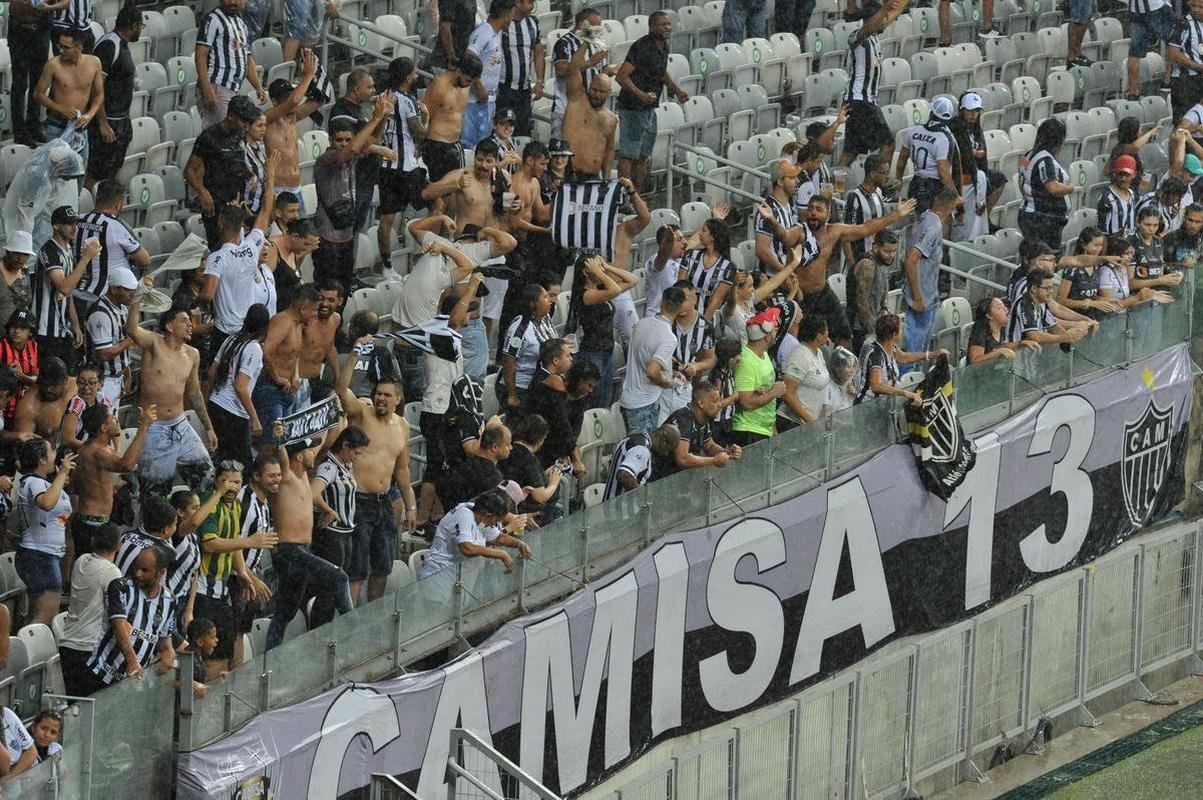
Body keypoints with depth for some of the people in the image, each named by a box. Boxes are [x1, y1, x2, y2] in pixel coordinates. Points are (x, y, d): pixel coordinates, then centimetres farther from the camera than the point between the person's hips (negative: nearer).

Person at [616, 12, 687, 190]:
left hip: (649, 109, 9)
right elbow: (622, 76, -23)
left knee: (643, 156, 13)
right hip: (632, 108, -9)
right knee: (628, 155, -7)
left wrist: (677, 90, 16)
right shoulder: (641, 47, -19)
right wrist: (641, 95, -31)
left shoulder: (663, 47, 9)